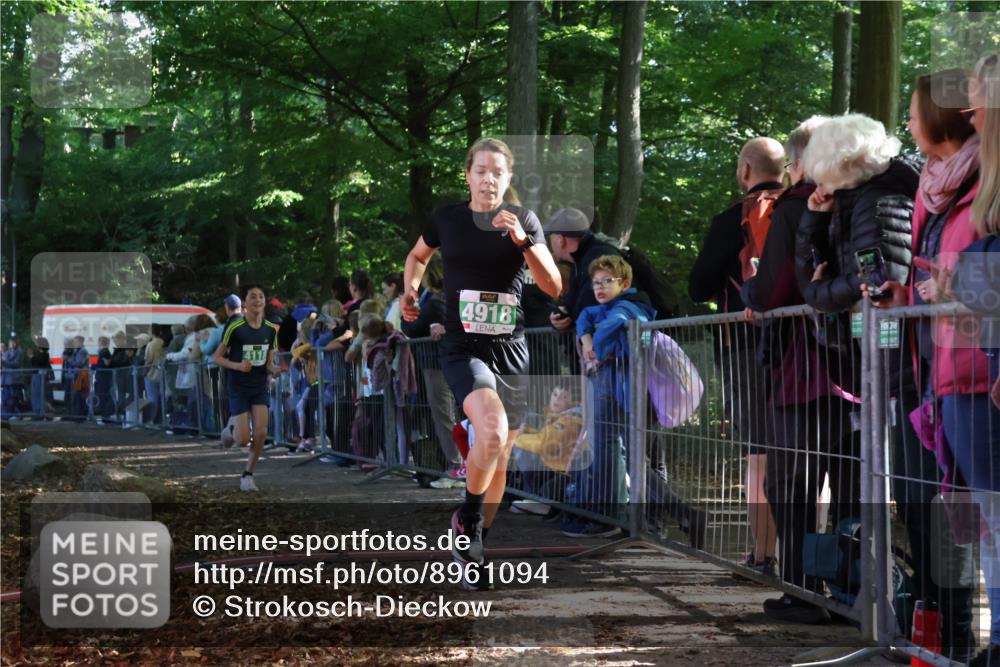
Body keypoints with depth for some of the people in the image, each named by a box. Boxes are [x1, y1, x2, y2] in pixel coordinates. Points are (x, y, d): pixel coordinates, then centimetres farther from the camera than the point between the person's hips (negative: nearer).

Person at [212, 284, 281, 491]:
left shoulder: (271, 330, 1)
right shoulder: (235, 328, -13)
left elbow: (269, 362, 10)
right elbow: (217, 358, -7)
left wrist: (274, 370, -14)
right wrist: (238, 365, -24)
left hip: (260, 387, 4)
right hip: (239, 387, -4)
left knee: (261, 433, -12)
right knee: (244, 439, -7)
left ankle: (248, 475, 7)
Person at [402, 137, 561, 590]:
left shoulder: (524, 221, 1)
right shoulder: (447, 219, 0)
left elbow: (553, 287, -7)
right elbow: (418, 255, 21)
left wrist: (523, 241, -18)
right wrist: (410, 289, 6)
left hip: (511, 350, 3)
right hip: (463, 349, -3)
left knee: (499, 459, 10)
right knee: (492, 432, -29)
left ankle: (474, 549, 29)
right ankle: (466, 521, -4)